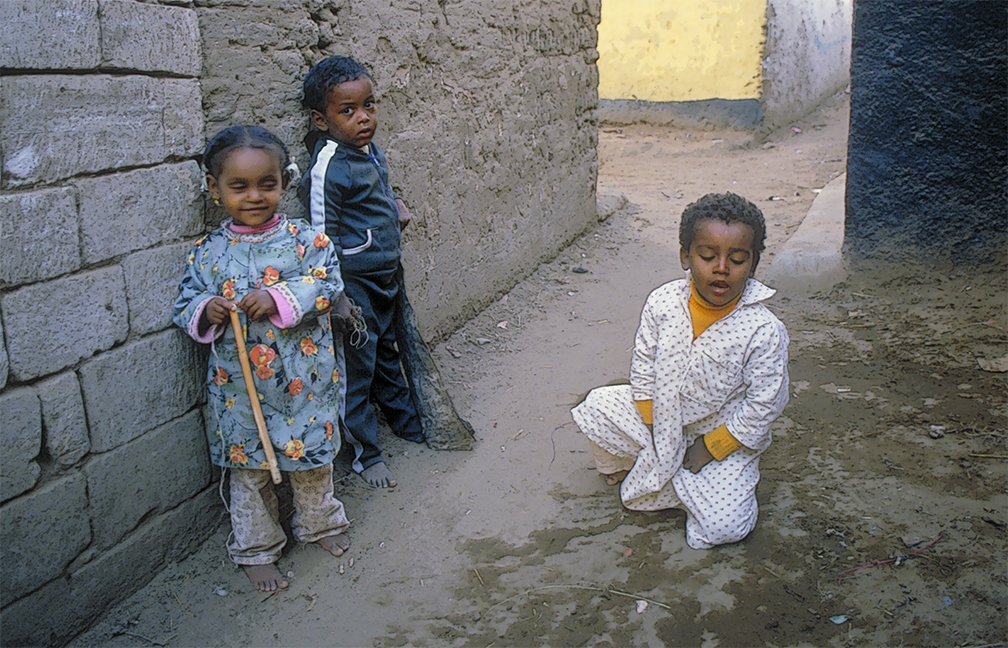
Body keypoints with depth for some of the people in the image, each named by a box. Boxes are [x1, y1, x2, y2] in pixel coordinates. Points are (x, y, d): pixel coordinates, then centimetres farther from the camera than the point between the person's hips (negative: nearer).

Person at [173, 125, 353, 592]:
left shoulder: (304, 239, -6)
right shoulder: (207, 253, -2)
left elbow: (329, 286, -13)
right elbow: (183, 305, 5)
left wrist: (278, 298, -25)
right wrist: (204, 311, -18)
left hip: (303, 382, 0)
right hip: (239, 389, 1)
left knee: (312, 458, 17)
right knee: (248, 469, 13)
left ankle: (319, 523, 43)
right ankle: (256, 549, 31)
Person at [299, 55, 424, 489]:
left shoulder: (371, 150, 4)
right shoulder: (328, 166, -21)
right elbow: (322, 238, -20)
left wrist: (395, 205, 5)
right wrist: (338, 298, -19)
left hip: (384, 276, 9)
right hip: (353, 282, -8)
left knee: (386, 354, 24)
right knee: (357, 367, 3)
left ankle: (407, 422, 42)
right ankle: (365, 454, 17)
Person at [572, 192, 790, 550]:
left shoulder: (764, 332, -26)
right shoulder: (662, 303, -16)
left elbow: (761, 409, -18)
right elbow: (643, 369, -4)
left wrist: (708, 449, -14)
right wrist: (653, 426, -7)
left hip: (725, 436, -3)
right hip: (662, 416, 3)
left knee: (724, 526, -16)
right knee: (594, 409, -11)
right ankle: (621, 469, 18)